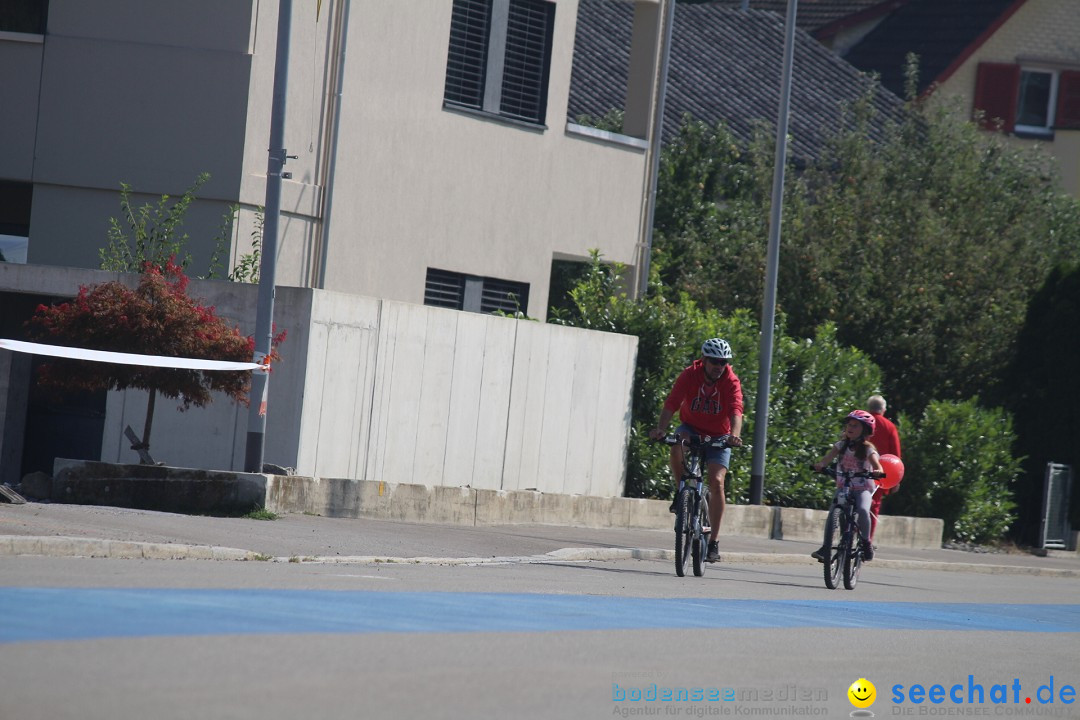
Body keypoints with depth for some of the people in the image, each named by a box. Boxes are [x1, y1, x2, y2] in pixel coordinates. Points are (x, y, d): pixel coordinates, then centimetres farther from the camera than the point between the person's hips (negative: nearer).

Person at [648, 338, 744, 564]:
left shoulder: (731, 381, -20)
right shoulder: (689, 375, -19)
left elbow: (736, 411, -35)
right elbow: (671, 403, -29)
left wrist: (735, 435, -55)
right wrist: (661, 428, -47)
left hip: (718, 436, -1)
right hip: (691, 428, 1)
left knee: (716, 482, -16)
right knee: (676, 447, -35)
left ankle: (714, 541, -10)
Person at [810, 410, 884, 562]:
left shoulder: (867, 449, -4)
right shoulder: (842, 445, 4)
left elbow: (877, 465, -17)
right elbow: (829, 456, -11)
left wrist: (877, 472, -41)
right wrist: (820, 465, -32)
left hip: (863, 488, -3)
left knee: (863, 510, -30)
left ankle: (866, 542, -11)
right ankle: (825, 546, -6)